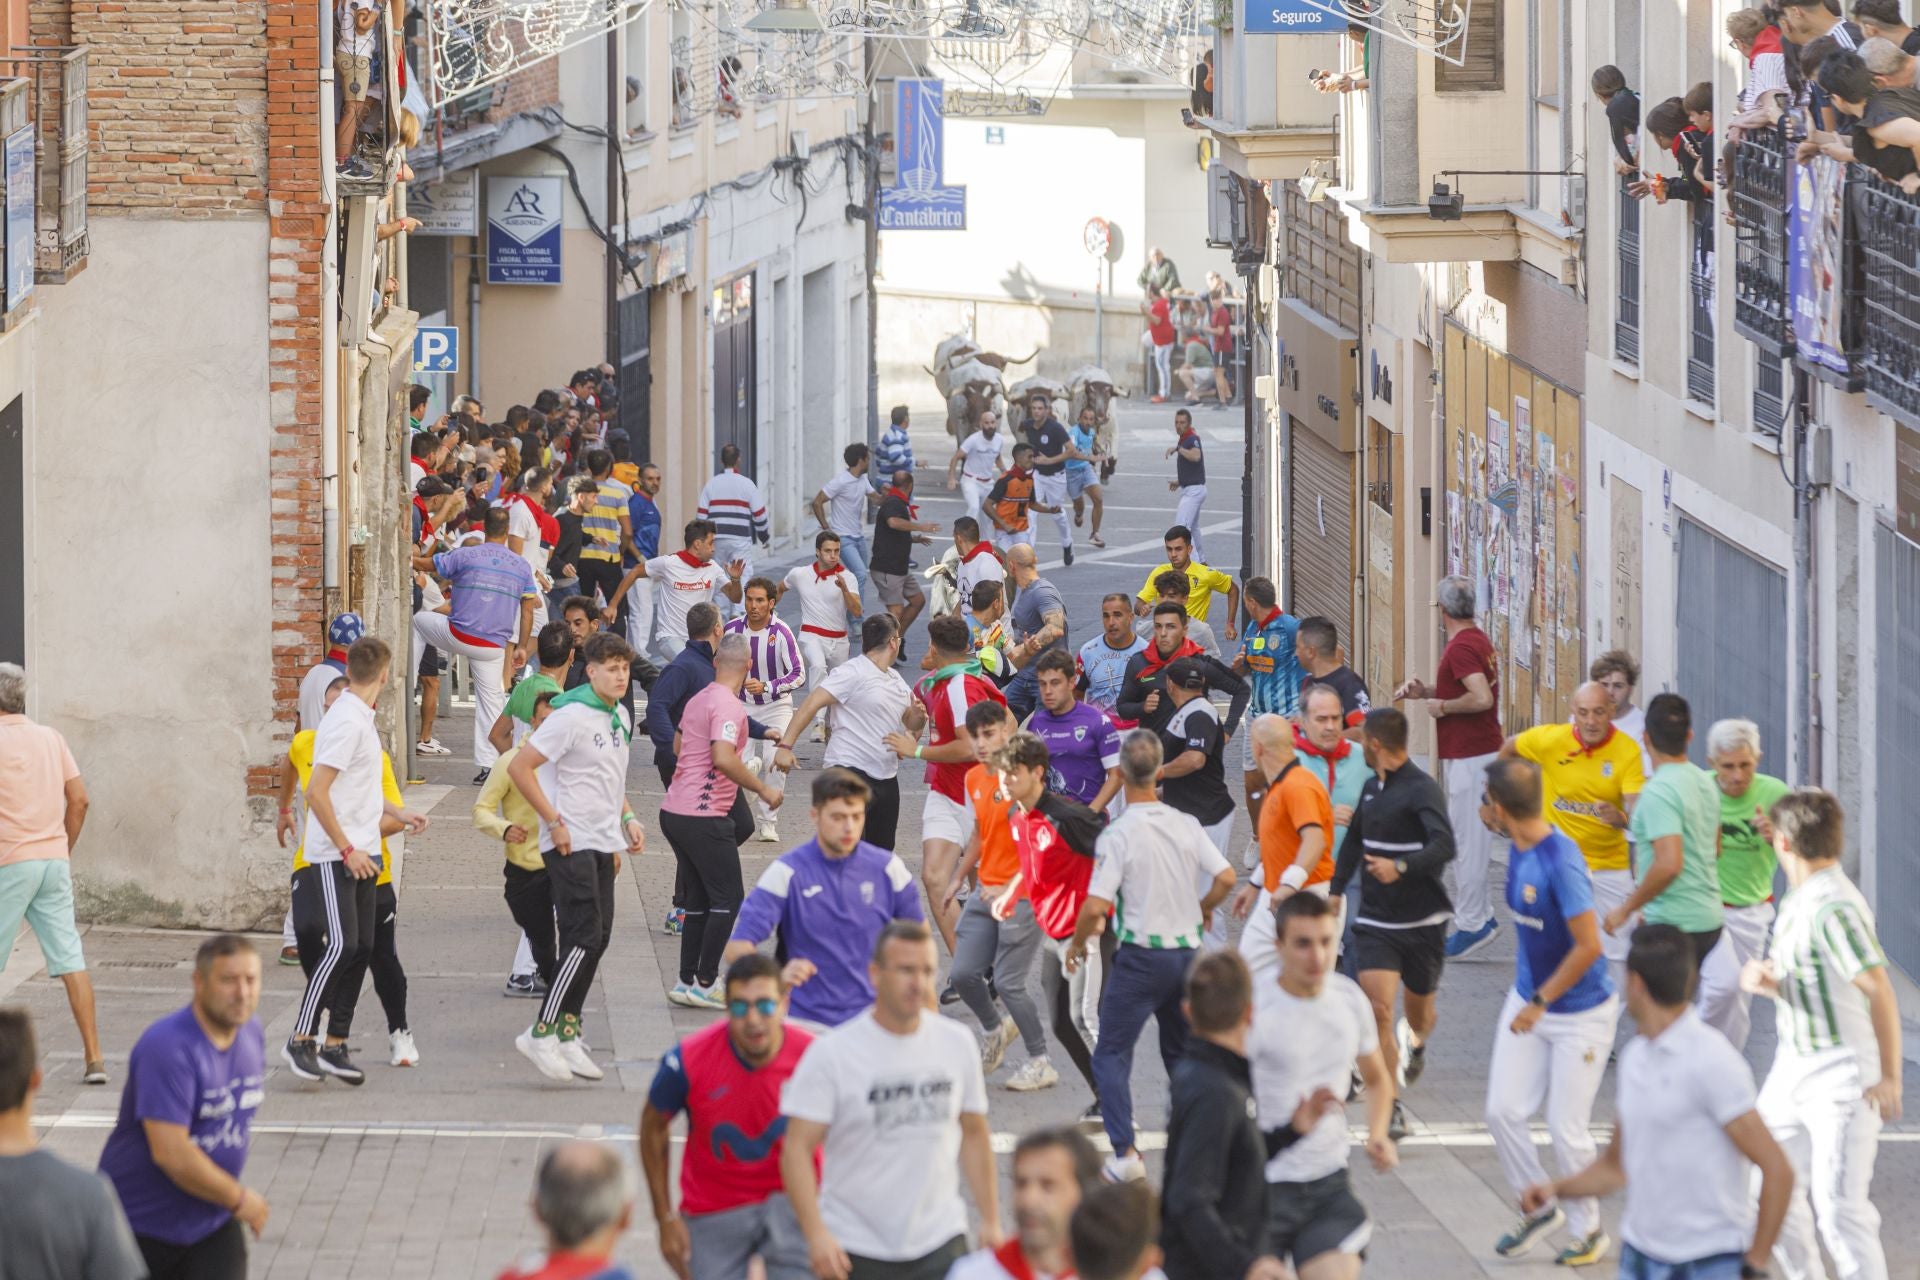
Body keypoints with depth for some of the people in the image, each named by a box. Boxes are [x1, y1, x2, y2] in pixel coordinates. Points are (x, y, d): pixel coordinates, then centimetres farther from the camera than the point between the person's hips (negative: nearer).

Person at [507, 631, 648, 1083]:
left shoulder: (620, 717, 12)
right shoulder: (571, 716, -15)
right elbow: (520, 768, -16)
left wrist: (627, 819, 15)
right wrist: (555, 822, -16)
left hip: (603, 844, 9)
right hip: (571, 843, -9)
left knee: (596, 938, 8)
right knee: (584, 938, -14)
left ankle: (567, 1032, 14)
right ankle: (542, 1033, -11)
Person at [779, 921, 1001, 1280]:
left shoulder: (956, 1044, 4)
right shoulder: (832, 1053, -9)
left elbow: (974, 1135, 15)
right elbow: (797, 1148, -12)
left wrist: (990, 1222, 10)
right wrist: (816, 1233, -23)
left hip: (939, 1241, 3)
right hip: (856, 1248, -2)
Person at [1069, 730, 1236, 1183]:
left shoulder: (1118, 834, -16)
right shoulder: (1186, 825, -1)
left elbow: (1095, 907, -19)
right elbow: (1225, 878, -2)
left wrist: (1077, 944, -1)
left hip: (1141, 955, -5)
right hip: (1186, 952, 5)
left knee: (1111, 1055, 2)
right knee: (1182, 1052, 21)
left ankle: (1125, 1151, -11)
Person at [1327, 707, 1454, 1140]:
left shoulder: (1422, 790, -15)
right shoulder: (1372, 788, 9)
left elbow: (1444, 846, -30)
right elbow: (1354, 841, 26)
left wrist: (1401, 867, -43)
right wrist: (1334, 892, 28)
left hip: (1422, 921, -4)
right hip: (1375, 921, 4)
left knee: (1420, 1008, 15)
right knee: (1378, 1011, -12)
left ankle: (1415, 1043, 53)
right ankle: (1391, 1109, -10)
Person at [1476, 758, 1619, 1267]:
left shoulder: (1562, 861, -27)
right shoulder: (1518, 850, -1)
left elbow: (1588, 946, -28)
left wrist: (1540, 1004, -20)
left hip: (1580, 1013, -8)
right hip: (1529, 999, 8)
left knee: (1566, 1128, 0)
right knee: (1504, 1111, 6)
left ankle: (1587, 1230, 20)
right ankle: (1540, 1208, 26)